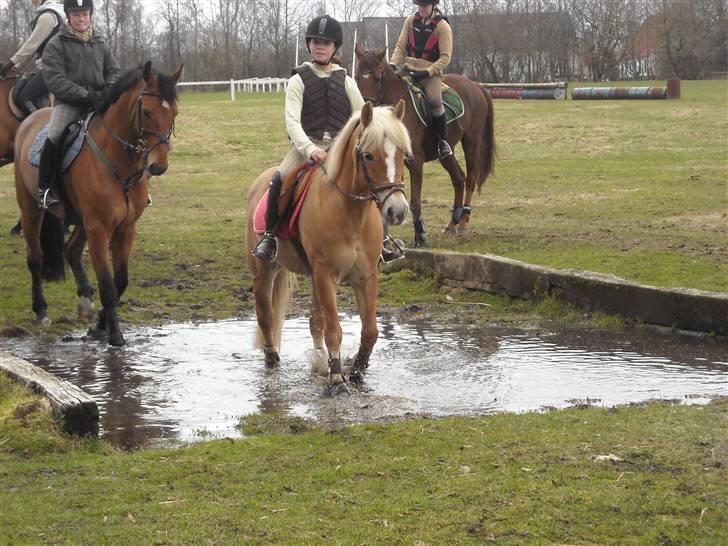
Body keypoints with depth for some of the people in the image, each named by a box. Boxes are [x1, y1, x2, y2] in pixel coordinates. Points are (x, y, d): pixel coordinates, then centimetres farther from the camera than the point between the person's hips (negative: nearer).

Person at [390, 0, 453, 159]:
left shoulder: (442, 27, -5)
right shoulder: (410, 21, 7)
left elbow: (445, 57, -8)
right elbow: (400, 47, 9)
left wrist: (427, 72, -19)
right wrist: (393, 65, -9)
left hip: (431, 72, -5)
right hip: (409, 68, 5)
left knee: (434, 101, -28)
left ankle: (443, 141, -13)